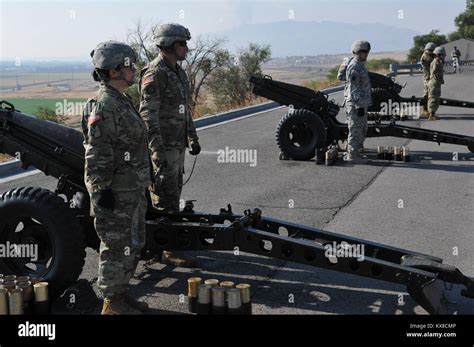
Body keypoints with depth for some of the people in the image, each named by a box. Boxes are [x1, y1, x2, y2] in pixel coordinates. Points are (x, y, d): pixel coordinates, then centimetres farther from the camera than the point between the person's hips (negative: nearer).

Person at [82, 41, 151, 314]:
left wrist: (144, 179, 23)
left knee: (134, 244, 18)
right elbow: (97, 155, -22)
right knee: (117, 246, 1)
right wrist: (102, 190, -22)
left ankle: (122, 294, 31)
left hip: (133, 190, 10)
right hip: (116, 194, -10)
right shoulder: (103, 106, -19)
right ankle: (112, 303, 15)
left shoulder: (123, 101, 13)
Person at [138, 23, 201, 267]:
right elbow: (148, 114, -21)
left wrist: (193, 137, 21)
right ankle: (168, 251, -1)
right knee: (166, 197, -6)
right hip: (163, 146, -10)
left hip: (178, 143, 10)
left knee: (173, 191, 17)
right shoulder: (154, 74, -16)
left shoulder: (178, 72, 14)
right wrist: (157, 151, -25)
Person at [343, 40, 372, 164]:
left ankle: (354, 153, 22)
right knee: (355, 130, -4)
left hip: (361, 103, 10)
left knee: (362, 129, 15)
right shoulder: (354, 67, -16)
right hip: (356, 104, -10)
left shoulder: (360, 66, 17)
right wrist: (359, 106, -22)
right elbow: (353, 89, -21)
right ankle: (352, 155, 2)